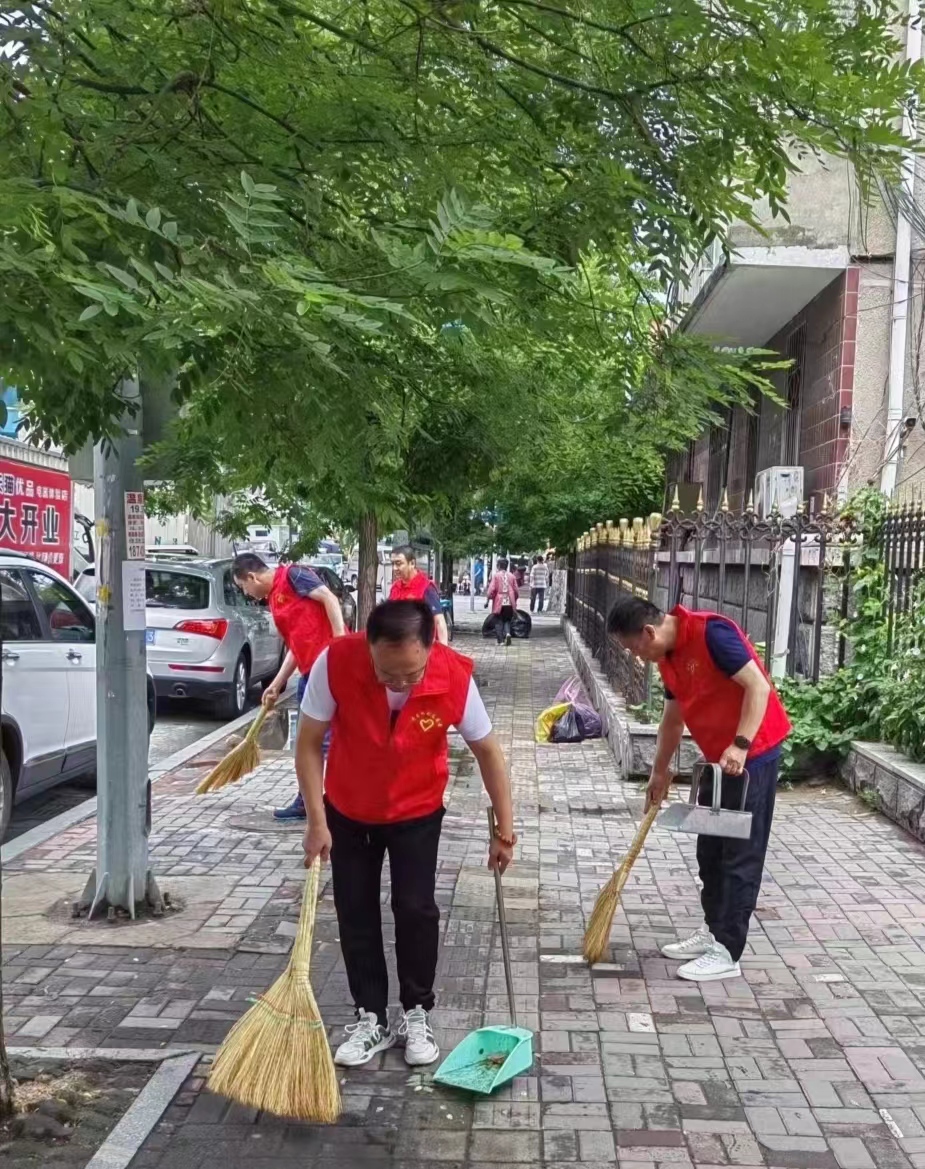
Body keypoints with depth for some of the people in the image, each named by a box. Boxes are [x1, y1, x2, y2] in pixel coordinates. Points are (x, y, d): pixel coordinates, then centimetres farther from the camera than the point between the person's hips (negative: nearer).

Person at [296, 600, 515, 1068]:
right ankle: (370, 1018, 23)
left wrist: (504, 830, -9)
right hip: (347, 811, 1)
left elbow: (487, 751, -13)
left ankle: (417, 1015, 20)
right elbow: (308, 744, -17)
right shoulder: (335, 662, -32)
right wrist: (316, 822, -17)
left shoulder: (455, 677, -30)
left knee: (416, 909, -1)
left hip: (417, 811, -1)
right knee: (355, 914, 6)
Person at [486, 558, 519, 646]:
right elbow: (516, 590, 9)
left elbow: (491, 589, -9)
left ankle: (501, 640, 2)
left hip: (499, 603, -3)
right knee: (507, 620, 15)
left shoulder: (496, 575, -4)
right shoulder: (511, 576, 6)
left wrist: (487, 600, -2)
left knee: (498, 622, 6)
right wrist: (514, 601, 22)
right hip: (509, 603, 3)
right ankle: (507, 633, -12)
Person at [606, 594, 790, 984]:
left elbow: (758, 686, -24)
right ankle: (713, 932, 28)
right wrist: (660, 772, 23)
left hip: (752, 753, -9)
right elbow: (673, 718, 18)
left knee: (740, 854, -2)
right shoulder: (667, 657, 6)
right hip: (718, 758, 9)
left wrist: (740, 745, -30)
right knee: (711, 851, 15)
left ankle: (727, 953, 5)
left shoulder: (711, 632, -21)